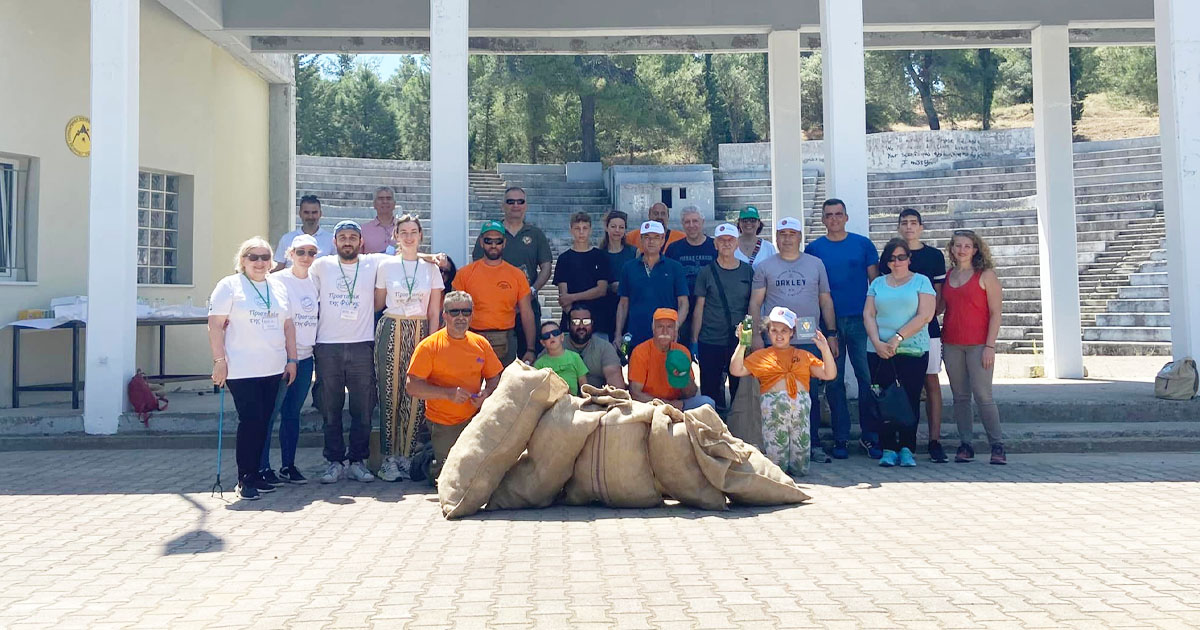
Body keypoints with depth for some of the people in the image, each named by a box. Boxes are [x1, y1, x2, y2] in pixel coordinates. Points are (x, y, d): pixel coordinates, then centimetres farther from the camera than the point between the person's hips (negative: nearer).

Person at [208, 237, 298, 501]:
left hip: (272, 369, 5)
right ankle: (244, 480, 2)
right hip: (241, 369, -5)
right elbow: (215, 325, -6)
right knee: (250, 420, -8)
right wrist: (219, 360, -12)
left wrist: (292, 360, 12)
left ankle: (254, 475, 16)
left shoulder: (278, 287, 15)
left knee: (262, 421, 7)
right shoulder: (229, 286, -1)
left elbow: (288, 325, 18)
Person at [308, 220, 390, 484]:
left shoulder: (373, 263, 7)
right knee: (331, 410, 4)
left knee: (363, 409, 1)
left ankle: (357, 461, 12)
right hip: (327, 346, 1)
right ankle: (334, 461, 14)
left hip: (362, 346, 0)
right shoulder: (321, 266, 8)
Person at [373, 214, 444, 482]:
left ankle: (406, 455, 7)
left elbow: (433, 312, 7)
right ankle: (389, 457, 6)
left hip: (420, 332, 1)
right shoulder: (386, 265, 5)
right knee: (391, 394, -2)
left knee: (416, 396, -4)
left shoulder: (431, 268, 7)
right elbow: (378, 304, 13)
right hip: (391, 331, -1)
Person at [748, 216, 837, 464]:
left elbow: (826, 301, 13)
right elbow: (755, 303, 6)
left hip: (809, 341, 1)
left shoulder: (816, 264, 11)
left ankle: (813, 444, 11)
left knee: (811, 393, 2)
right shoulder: (765, 267, 8)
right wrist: (756, 334, -4)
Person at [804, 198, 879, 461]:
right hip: (829, 322, 0)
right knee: (834, 381, 4)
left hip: (860, 320, 0)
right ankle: (840, 438, 12)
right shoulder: (813, 249, 5)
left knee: (868, 377, -2)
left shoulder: (863, 244, 6)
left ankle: (870, 436, 8)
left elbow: (875, 282, 9)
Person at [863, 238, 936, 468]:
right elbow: (868, 314, 8)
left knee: (910, 399, -2)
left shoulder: (921, 282, 6)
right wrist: (877, 342, -8)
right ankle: (888, 449, 5)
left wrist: (898, 338, -13)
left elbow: (925, 315, -5)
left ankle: (906, 448, 6)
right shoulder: (877, 283, 15)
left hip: (913, 350, -2)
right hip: (880, 352, 2)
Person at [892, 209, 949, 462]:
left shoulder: (934, 256, 9)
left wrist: (931, 316, -4)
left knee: (931, 382, 0)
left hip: (927, 328, 0)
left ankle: (935, 441, 2)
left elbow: (939, 294, 10)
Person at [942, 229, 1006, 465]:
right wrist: (941, 343, 8)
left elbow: (995, 313, -4)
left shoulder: (986, 275, 0)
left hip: (978, 344, -4)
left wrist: (990, 346, -11)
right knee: (960, 397, 5)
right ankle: (965, 445, 11)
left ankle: (997, 446, 1)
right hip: (951, 344, 4)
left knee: (983, 396, -8)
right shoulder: (947, 276, 12)